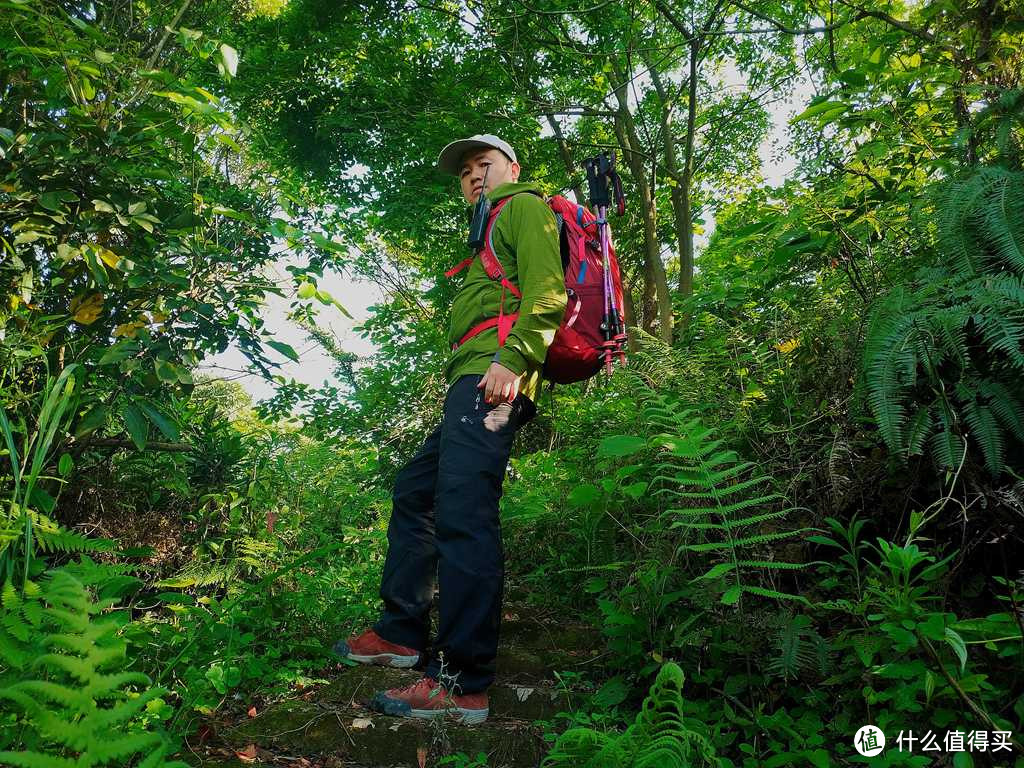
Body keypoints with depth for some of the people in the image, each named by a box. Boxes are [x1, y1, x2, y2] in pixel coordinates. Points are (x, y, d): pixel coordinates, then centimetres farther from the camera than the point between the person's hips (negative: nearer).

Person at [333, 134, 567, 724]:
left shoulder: (526, 206, 8)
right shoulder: (492, 232, 36)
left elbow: (547, 290, -10)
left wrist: (513, 358, -23)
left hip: (492, 376, -11)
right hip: (472, 380, 11)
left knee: (463, 512, -19)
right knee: (414, 492, 13)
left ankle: (464, 684, -15)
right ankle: (401, 635, 22)